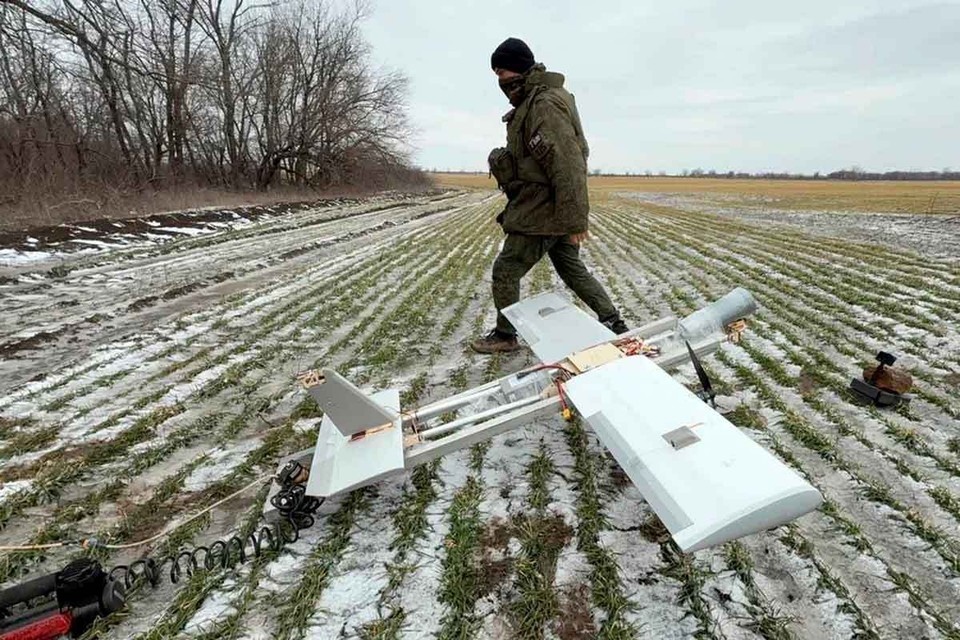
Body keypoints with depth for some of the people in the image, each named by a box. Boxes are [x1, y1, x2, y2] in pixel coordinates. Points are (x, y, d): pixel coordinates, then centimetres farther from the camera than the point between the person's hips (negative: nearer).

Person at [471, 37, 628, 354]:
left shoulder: (546, 104, -17)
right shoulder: (532, 102, 16)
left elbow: (567, 164, -24)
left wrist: (575, 219, -25)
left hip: (542, 213, -10)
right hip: (555, 211, 10)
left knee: (505, 272, 2)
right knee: (572, 269, 17)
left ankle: (505, 336, 18)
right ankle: (614, 323, 24)